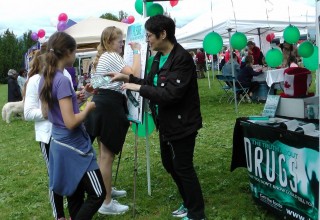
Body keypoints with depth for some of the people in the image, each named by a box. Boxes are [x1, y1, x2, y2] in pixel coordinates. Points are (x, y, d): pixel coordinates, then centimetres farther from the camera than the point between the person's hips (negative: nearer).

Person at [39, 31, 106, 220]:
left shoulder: (45, 78, 5)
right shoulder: (62, 80, -22)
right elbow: (71, 122, -26)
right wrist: (88, 108, -9)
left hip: (59, 144, 9)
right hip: (74, 146, -9)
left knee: (75, 194, 19)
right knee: (98, 193, 1)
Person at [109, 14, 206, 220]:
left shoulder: (182, 58, -22)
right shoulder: (159, 57, 7)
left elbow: (171, 94, -29)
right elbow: (151, 83, 16)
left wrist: (138, 88, -24)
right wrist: (127, 78, 6)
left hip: (181, 123, -10)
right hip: (167, 123, 10)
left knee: (183, 167, 0)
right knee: (170, 164, 19)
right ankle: (189, 203, 37)